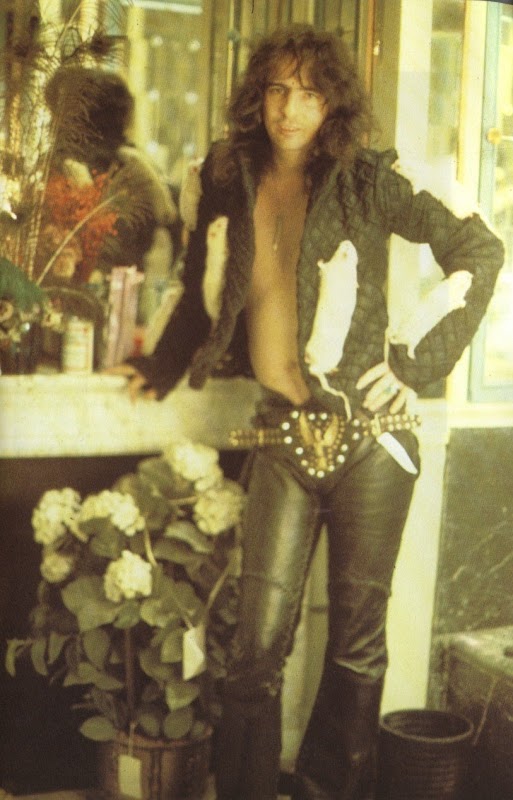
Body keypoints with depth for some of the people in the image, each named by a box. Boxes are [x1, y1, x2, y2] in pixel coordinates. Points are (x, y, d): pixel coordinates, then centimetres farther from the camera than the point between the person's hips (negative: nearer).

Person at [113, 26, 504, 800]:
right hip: (284, 438, 2)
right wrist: (164, 368, 19)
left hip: (368, 433, -2)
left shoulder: (367, 181, -2)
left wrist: (417, 359, -7)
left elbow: (479, 250, -3)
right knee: (258, 641, 0)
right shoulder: (231, 185, 8)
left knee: (357, 636, 7)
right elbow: (206, 293, 23)